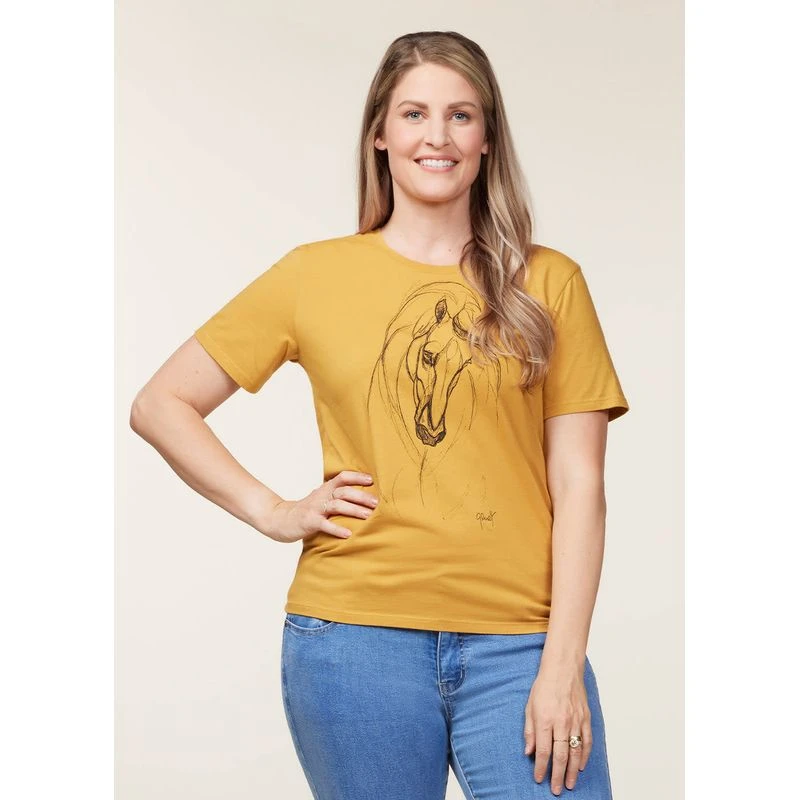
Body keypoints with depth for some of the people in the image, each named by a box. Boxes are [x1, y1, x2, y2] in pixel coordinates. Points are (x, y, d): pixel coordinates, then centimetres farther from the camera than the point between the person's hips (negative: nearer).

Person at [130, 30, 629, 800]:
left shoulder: (548, 283, 5)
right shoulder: (314, 275, 5)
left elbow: (578, 484, 1)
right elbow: (159, 404, 10)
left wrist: (564, 663, -6)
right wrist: (271, 512, 0)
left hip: (516, 643, 0)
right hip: (356, 635, 0)